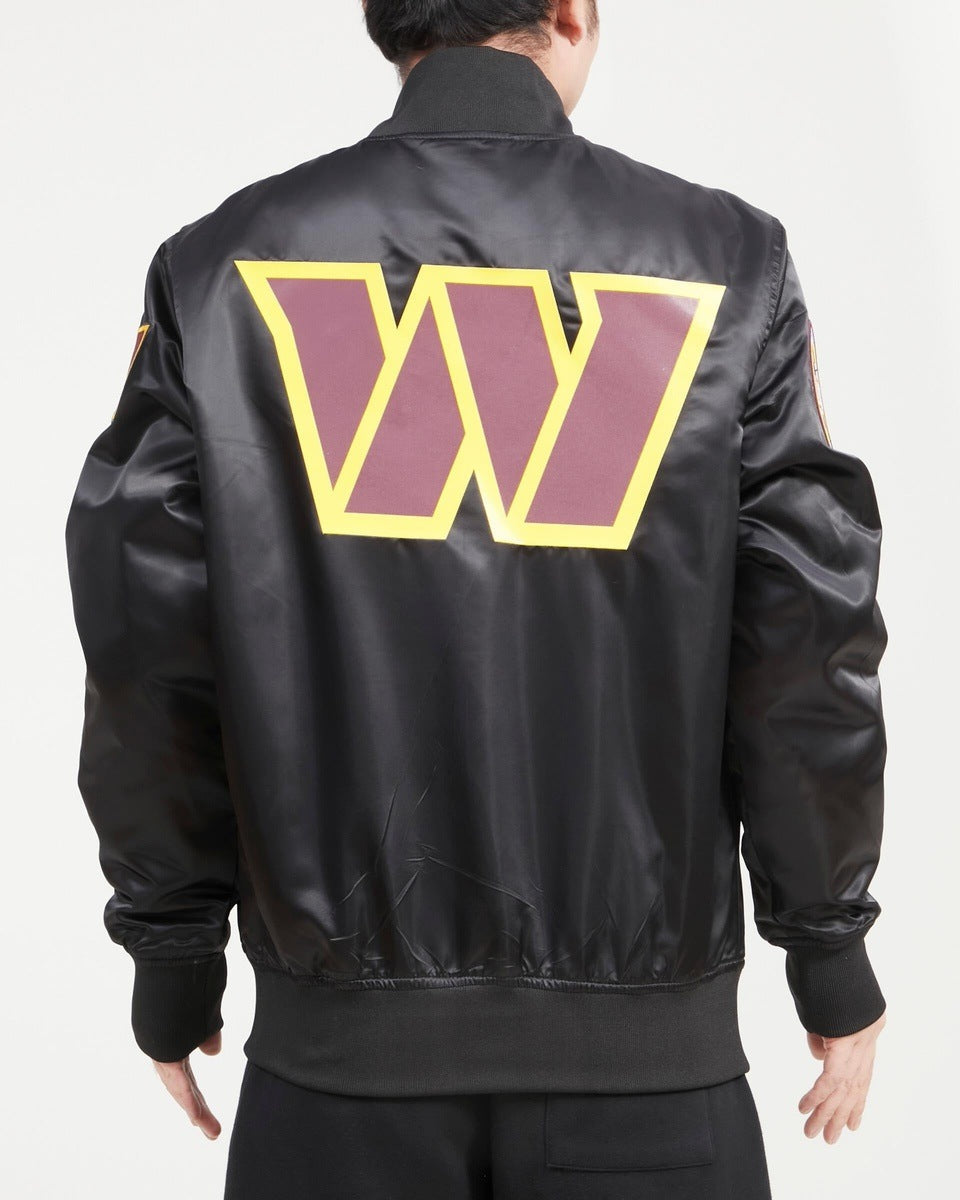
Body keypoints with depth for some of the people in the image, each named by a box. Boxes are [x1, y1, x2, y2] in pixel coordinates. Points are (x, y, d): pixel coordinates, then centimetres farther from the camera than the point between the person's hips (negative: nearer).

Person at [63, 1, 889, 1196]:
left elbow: (147, 648, -3)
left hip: (344, 1044, 1)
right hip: (644, 1048, 0)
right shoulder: (725, 261, -4)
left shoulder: (226, 262, -2)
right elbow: (808, 638, -5)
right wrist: (832, 957, 8)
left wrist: (174, 960, 9)